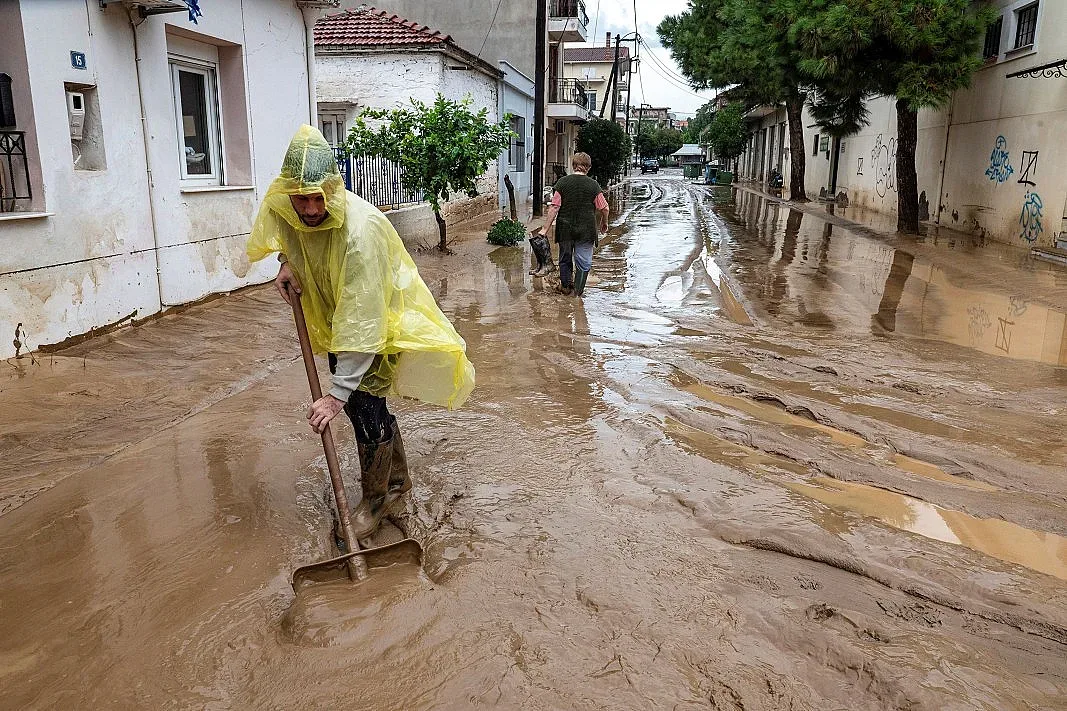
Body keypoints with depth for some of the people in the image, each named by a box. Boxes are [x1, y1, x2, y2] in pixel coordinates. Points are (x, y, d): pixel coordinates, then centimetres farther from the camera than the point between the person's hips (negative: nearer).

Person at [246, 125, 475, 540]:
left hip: (380, 316, -7)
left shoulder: (360, 229, -39)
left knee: (364, 404, -10)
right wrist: (287, 261, -11)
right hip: (335, 314, 7)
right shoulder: (285, 209, -18)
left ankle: (374, 499, 11)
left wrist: (337, 394, -41)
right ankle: (397, 476, 33)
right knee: (364, 403, 12)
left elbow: (361, 323, -40)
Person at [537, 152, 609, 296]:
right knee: (583, 261, 8)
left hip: (565, 229, 2)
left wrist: (545, 228, -6)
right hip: (586, 230, -2)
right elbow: (604, 208, -1)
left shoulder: (562, 182, -4)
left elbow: (554, 207, -8)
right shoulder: (594, 185, -4)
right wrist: (604, 223, 17)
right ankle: (578, 290, 10)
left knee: (565, 258, 19)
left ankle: (565, 286, 31)